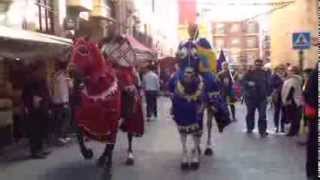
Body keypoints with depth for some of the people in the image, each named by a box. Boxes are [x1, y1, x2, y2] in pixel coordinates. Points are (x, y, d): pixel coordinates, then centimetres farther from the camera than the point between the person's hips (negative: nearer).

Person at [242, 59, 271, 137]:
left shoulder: (265, 74, 6)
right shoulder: (249, 73, 1)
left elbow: (269, 84, 10)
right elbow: (243, 81, -7)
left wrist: (268, 94, 1)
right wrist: (248, 83, -26)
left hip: (262, 98, 0)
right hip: (250, 97, 0)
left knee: (262, 115, -6)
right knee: (250, 113, 13)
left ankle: (262, 131, -4)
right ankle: (249, 128, 29)